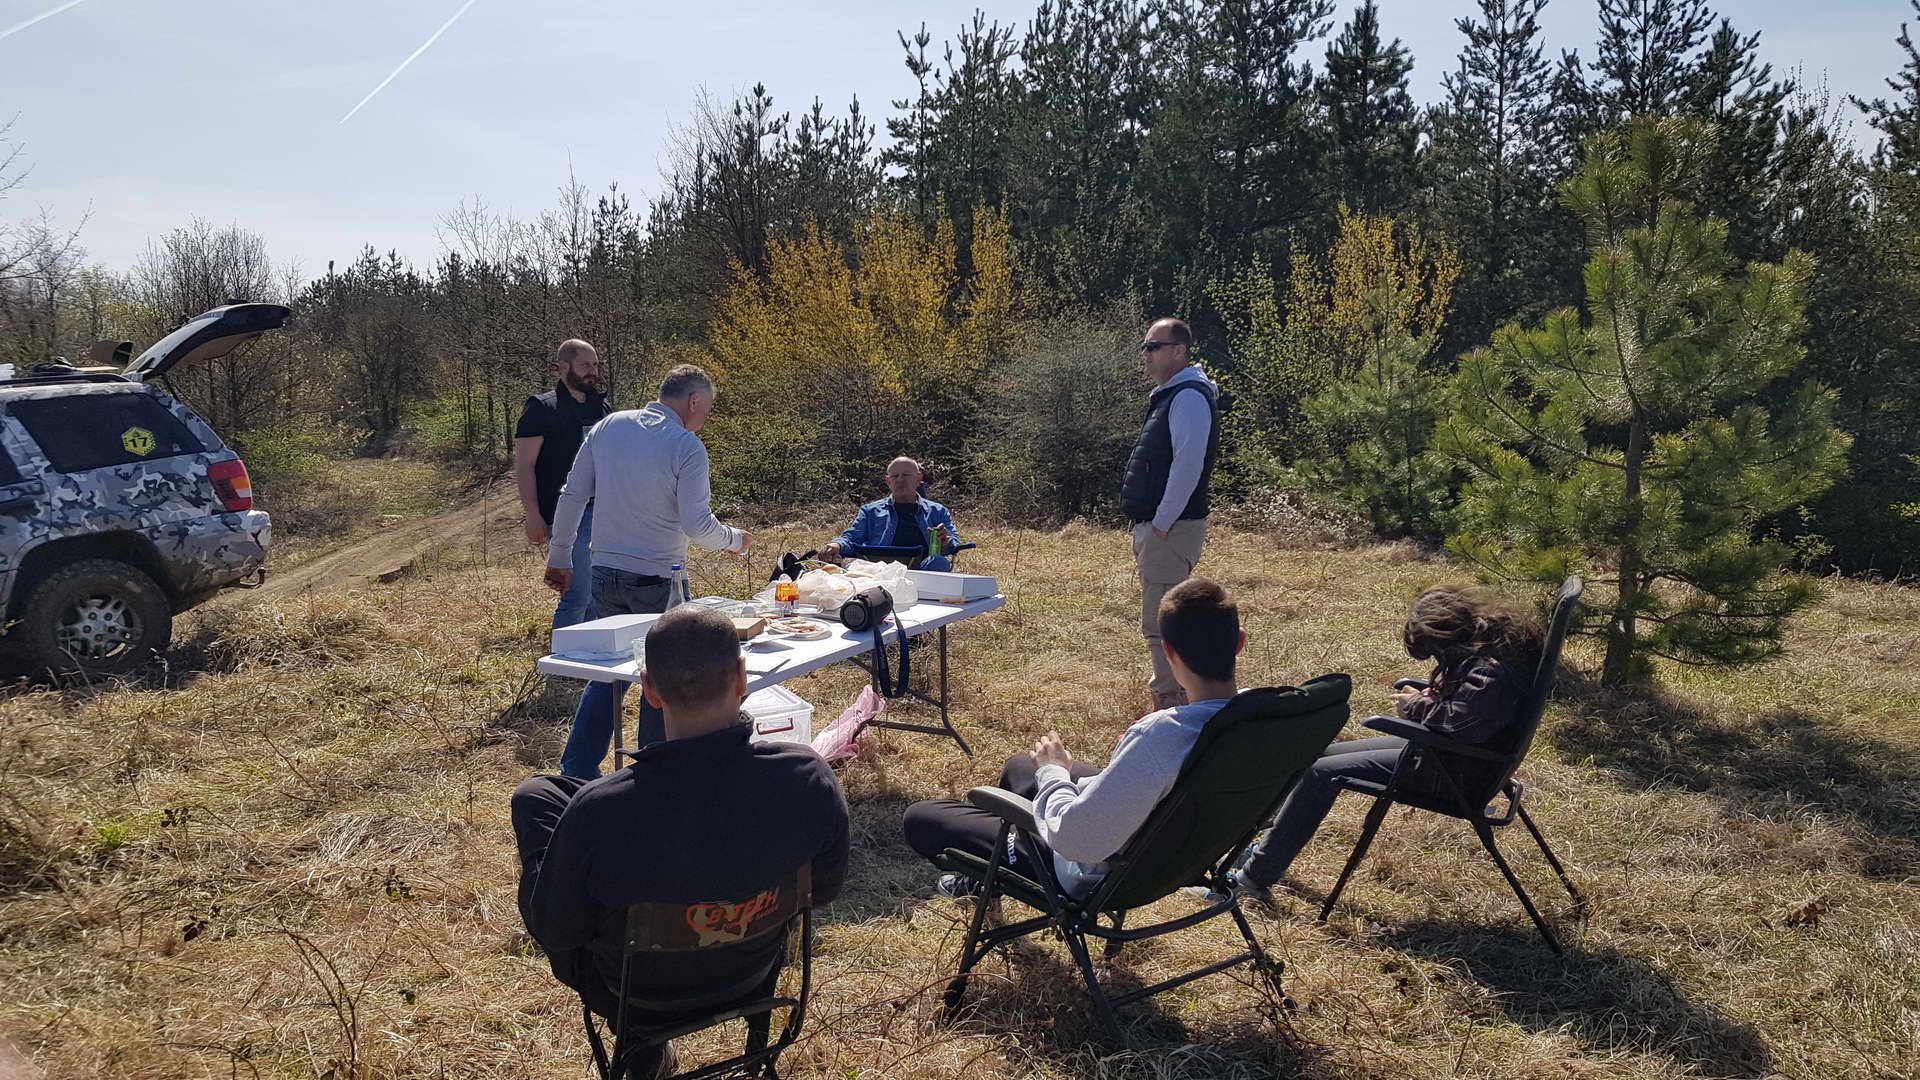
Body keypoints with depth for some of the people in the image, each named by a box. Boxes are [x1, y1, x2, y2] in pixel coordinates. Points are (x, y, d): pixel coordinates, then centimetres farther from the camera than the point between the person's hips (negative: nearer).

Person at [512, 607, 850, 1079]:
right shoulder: (810, 779, -29)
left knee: (534, 793, 13)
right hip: (753, 976, 3)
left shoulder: (599, 812, -38)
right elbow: (824, 890, -10)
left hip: (632, 995, -3)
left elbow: (551, 931, -19)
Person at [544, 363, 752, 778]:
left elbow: (572, 496, 7)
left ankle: (576, 769, 18)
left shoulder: (608, 427, 4)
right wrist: (734, 539, 3)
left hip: (604, 574, 5)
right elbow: (697, 524, -16)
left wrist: (559, 557, 16)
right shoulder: (687, 447, -12)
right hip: (657, 581, -5)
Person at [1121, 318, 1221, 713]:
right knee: (1166, 622, 16)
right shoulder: (1167, 396, 19)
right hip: (1156, 527, 11)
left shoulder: (1189, 397, -13)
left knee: (1161, 624, -9)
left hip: (1171, 528, -11)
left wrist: (1161, 525, -21)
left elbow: (1188, 466, -22)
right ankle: (1176, 706, 25)